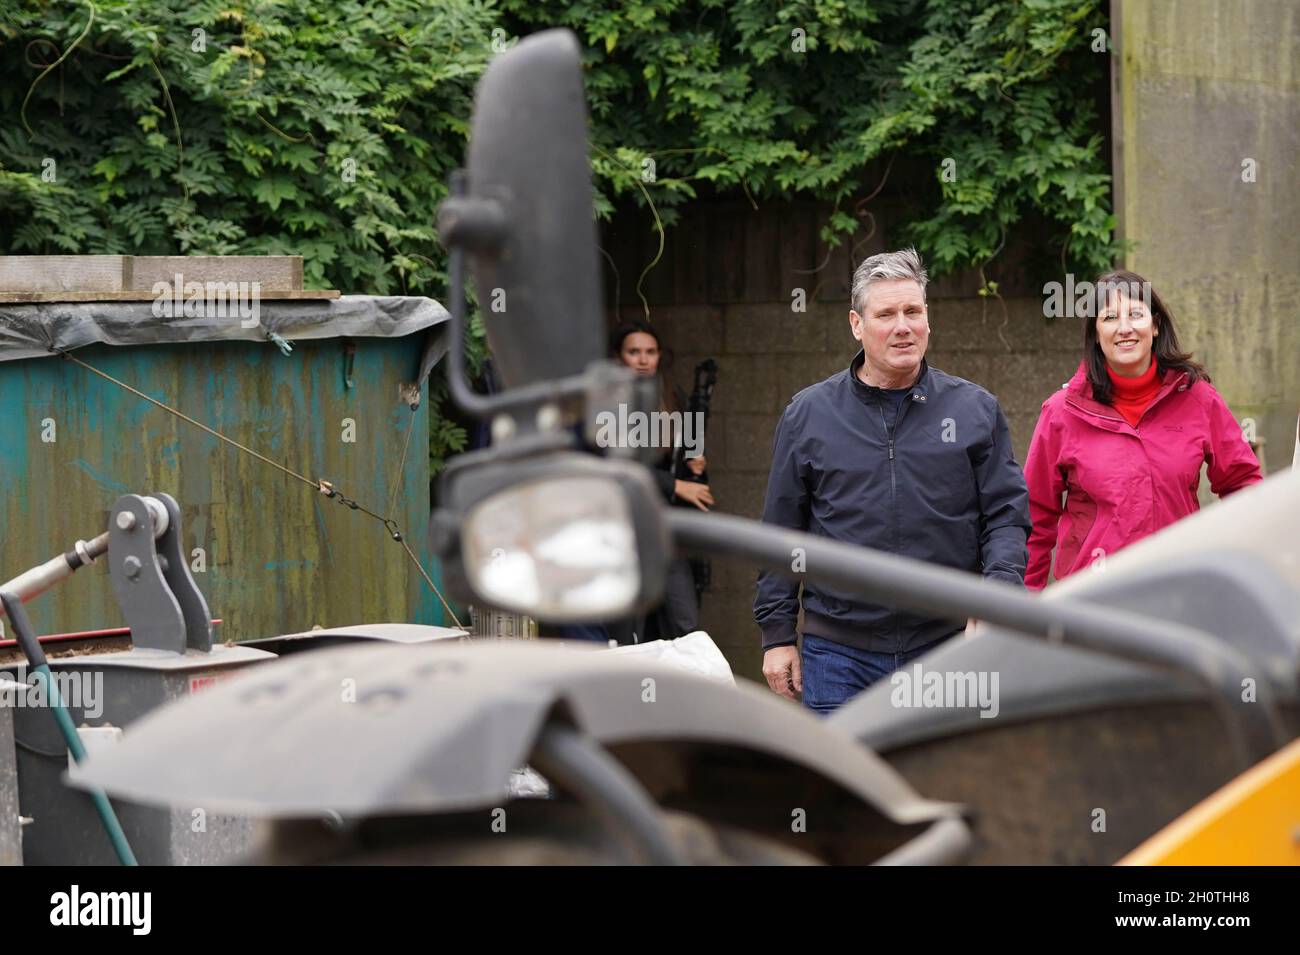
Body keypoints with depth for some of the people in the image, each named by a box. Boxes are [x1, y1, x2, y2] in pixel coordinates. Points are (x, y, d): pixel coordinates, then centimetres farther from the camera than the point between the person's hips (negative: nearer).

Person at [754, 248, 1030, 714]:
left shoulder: (975, 410, 6)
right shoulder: (808, 414, 6)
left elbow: (1008, 514, 6)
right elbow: (781, 532, 9)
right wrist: (777, 635, 6)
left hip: (947, 647, 0)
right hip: (839, 653, 0)